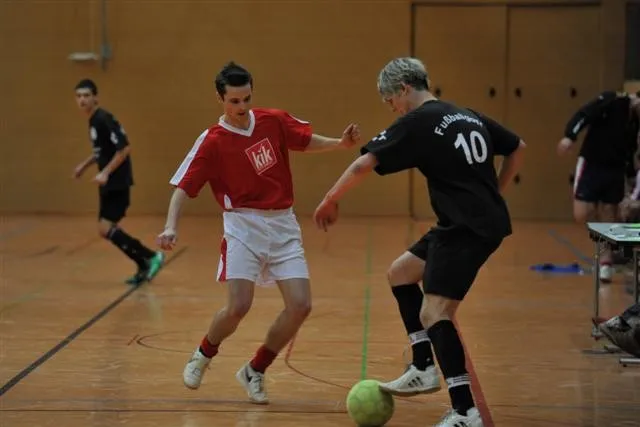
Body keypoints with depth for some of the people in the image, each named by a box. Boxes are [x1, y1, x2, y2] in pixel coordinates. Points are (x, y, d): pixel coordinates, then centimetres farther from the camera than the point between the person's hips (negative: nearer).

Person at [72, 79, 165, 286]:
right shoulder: (93, 120, 12)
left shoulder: (104, 119, -17)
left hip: (117, 182, -10)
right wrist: (85, 165, 19)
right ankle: (144, 267, 18)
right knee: (108, 229, 10)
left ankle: (151, 257, -4)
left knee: (106, 229, -13)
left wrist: (105, 173, -24)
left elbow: (124, 148, -23)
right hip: (109, 182, 10)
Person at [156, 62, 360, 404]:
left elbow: (307, 141, 19)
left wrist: (340, 143, 2)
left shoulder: (274, 120, 2)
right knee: (238, 306, -17)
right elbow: (183, 188, -8)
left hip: (283, 225, 4)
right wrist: (171, 227, -23)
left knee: (300, 305, -8)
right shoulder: (212, 141, -8)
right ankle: (203, 356, 16)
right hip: (244, 225, -4)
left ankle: (255, 371, 13)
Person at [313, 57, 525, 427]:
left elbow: (363, 165, -13)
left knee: (434, 314, -13)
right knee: (400, 273, 20)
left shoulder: (417, 123, -8)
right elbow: (518, 148, 25)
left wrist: (330, 201, 0)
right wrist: (492, 195, 25)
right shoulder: (468, 116, 15)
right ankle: (424, 370, 21)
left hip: (466, 228, -9)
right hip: (487, 221, 9)